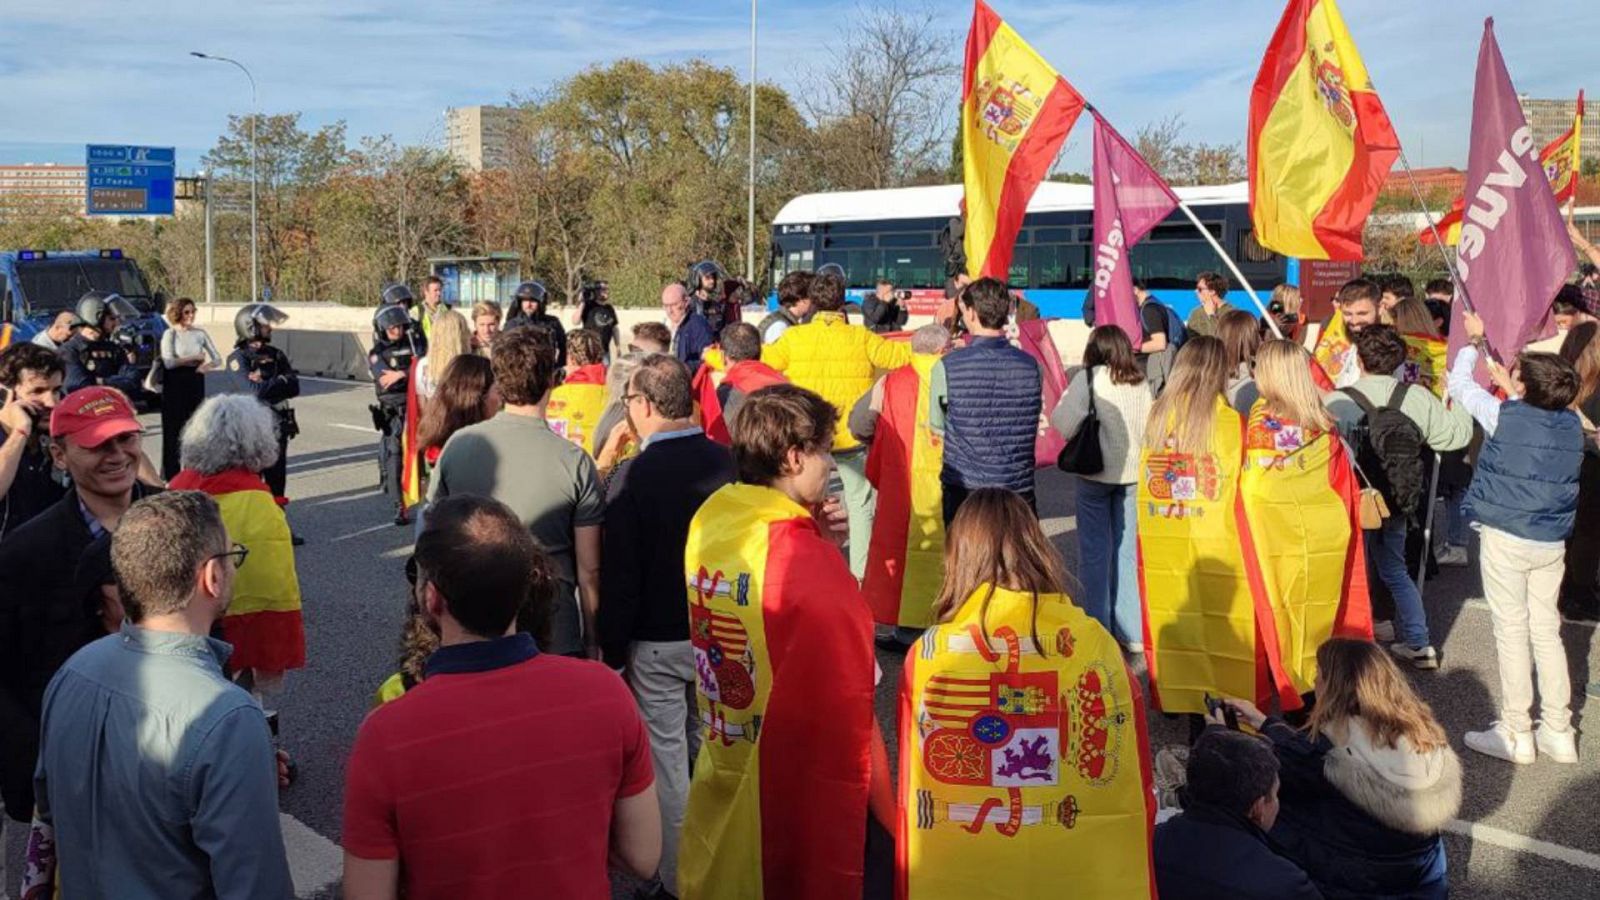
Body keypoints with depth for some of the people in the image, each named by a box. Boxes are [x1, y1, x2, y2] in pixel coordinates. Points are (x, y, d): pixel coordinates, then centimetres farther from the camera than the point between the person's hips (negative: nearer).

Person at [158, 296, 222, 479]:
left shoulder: (200, 333, 7)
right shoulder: (170, 334, -3)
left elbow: (218, 359, 7)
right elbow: (168, 362, -14)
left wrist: (207, 365, -14)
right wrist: (195, 357, -10)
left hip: (196, 383, 4)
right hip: (175, 384, -4)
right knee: (173, 429, -1)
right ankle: (170, 474, 4)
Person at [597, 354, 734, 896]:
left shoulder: (634, 475, -18)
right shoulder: (726, 462, -6)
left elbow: (618, 576, -15)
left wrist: (612, 652, -3)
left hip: (656, 642, -4)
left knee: (666, 757, 9)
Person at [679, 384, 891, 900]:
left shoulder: (705, 523, -3)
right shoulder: (814, 567, -25)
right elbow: (849, 708, -21)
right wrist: (889, 817, -11)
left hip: (718, 774, 7)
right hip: (801, 793, -7)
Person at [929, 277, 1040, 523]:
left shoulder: (947, 367, -11)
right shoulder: (1031, 366, -3)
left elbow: (937, 427, 3)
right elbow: (1031, 428, 8)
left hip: (963, 494, -2)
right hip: (1020, 491, 2)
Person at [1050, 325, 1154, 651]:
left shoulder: (1088, 378, -11)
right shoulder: (1141, 383, 2)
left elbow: (1064, 422, -14)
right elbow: (1150, 427, 6)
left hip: (1095, 473, -4)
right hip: (1133, 474, 4)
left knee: (1095, 551, 5)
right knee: (1127, 550, 12)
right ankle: (1131, 632, 17)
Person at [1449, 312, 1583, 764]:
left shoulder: (1504, 416, -13)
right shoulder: (1572, 423, 1)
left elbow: (1458, 384, 2)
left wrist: (1473, 340, 17)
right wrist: (1510, 388, 29)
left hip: (1505, 538, -5)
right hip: (1552, 542, 5)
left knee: (1512, 631, 1)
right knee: (1546, 630, 13)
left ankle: (1516, 734, 8)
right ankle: (1558, 732, 19)